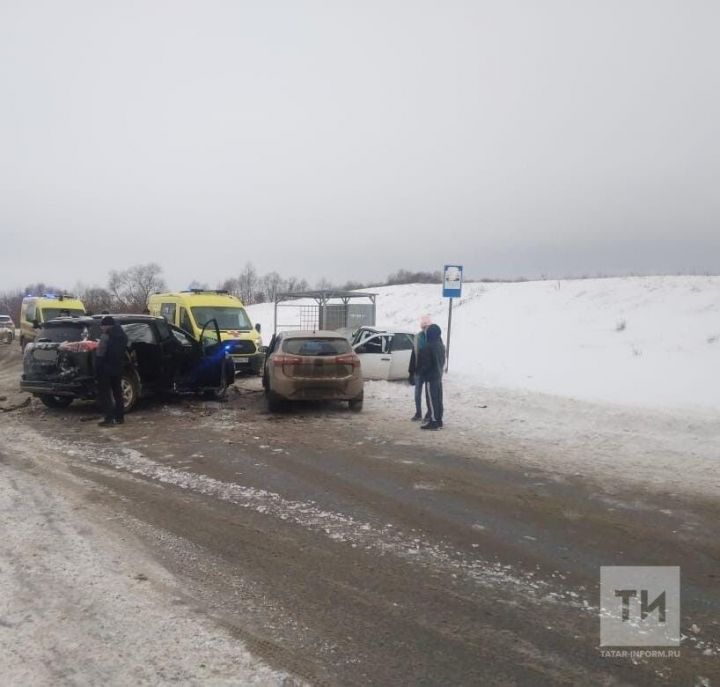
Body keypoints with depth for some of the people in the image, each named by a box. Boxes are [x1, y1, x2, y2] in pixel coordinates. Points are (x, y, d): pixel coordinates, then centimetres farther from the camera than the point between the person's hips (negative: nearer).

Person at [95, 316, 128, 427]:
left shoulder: (106, 336, -17)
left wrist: (97, 369, -12)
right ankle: (120, 417, 20)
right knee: (117, 392, 16)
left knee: (105, 394, -1)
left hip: (106, 369, -8)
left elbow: (100, 354, -19)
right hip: (118, 368, 8)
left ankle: (109, 419, -6)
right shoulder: (122, 336, 10)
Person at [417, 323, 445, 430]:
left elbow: (425, 363, -16)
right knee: (438, 399, 13)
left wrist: (420, 370, 0)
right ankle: (439, 420, 19)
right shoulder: (441, 345, 7)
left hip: (430, 376, -9)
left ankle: (434, 421, -3)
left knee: (432, 399, -5)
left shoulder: (428, 347, -20)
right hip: (439, 375, 9)